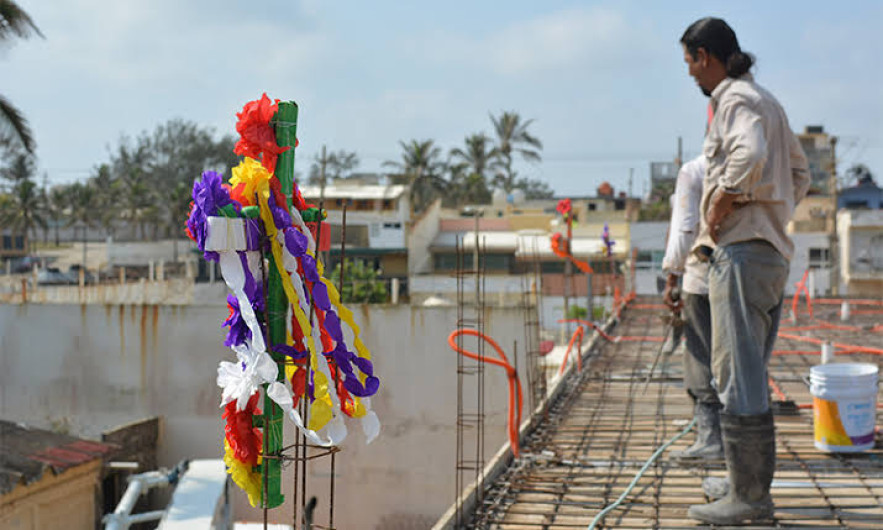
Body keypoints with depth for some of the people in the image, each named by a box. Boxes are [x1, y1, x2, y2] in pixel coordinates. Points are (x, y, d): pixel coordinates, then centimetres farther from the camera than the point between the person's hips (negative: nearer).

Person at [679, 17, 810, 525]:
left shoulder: (737, 99, -9)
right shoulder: (769, 101, 21)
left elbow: (750, 154, -31)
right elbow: (800, 173, 29)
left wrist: (722, 206, -19)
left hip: (741, 250, -10)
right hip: (774, 251, 10)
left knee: (738, 378, -7)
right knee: (751, 378, 14)